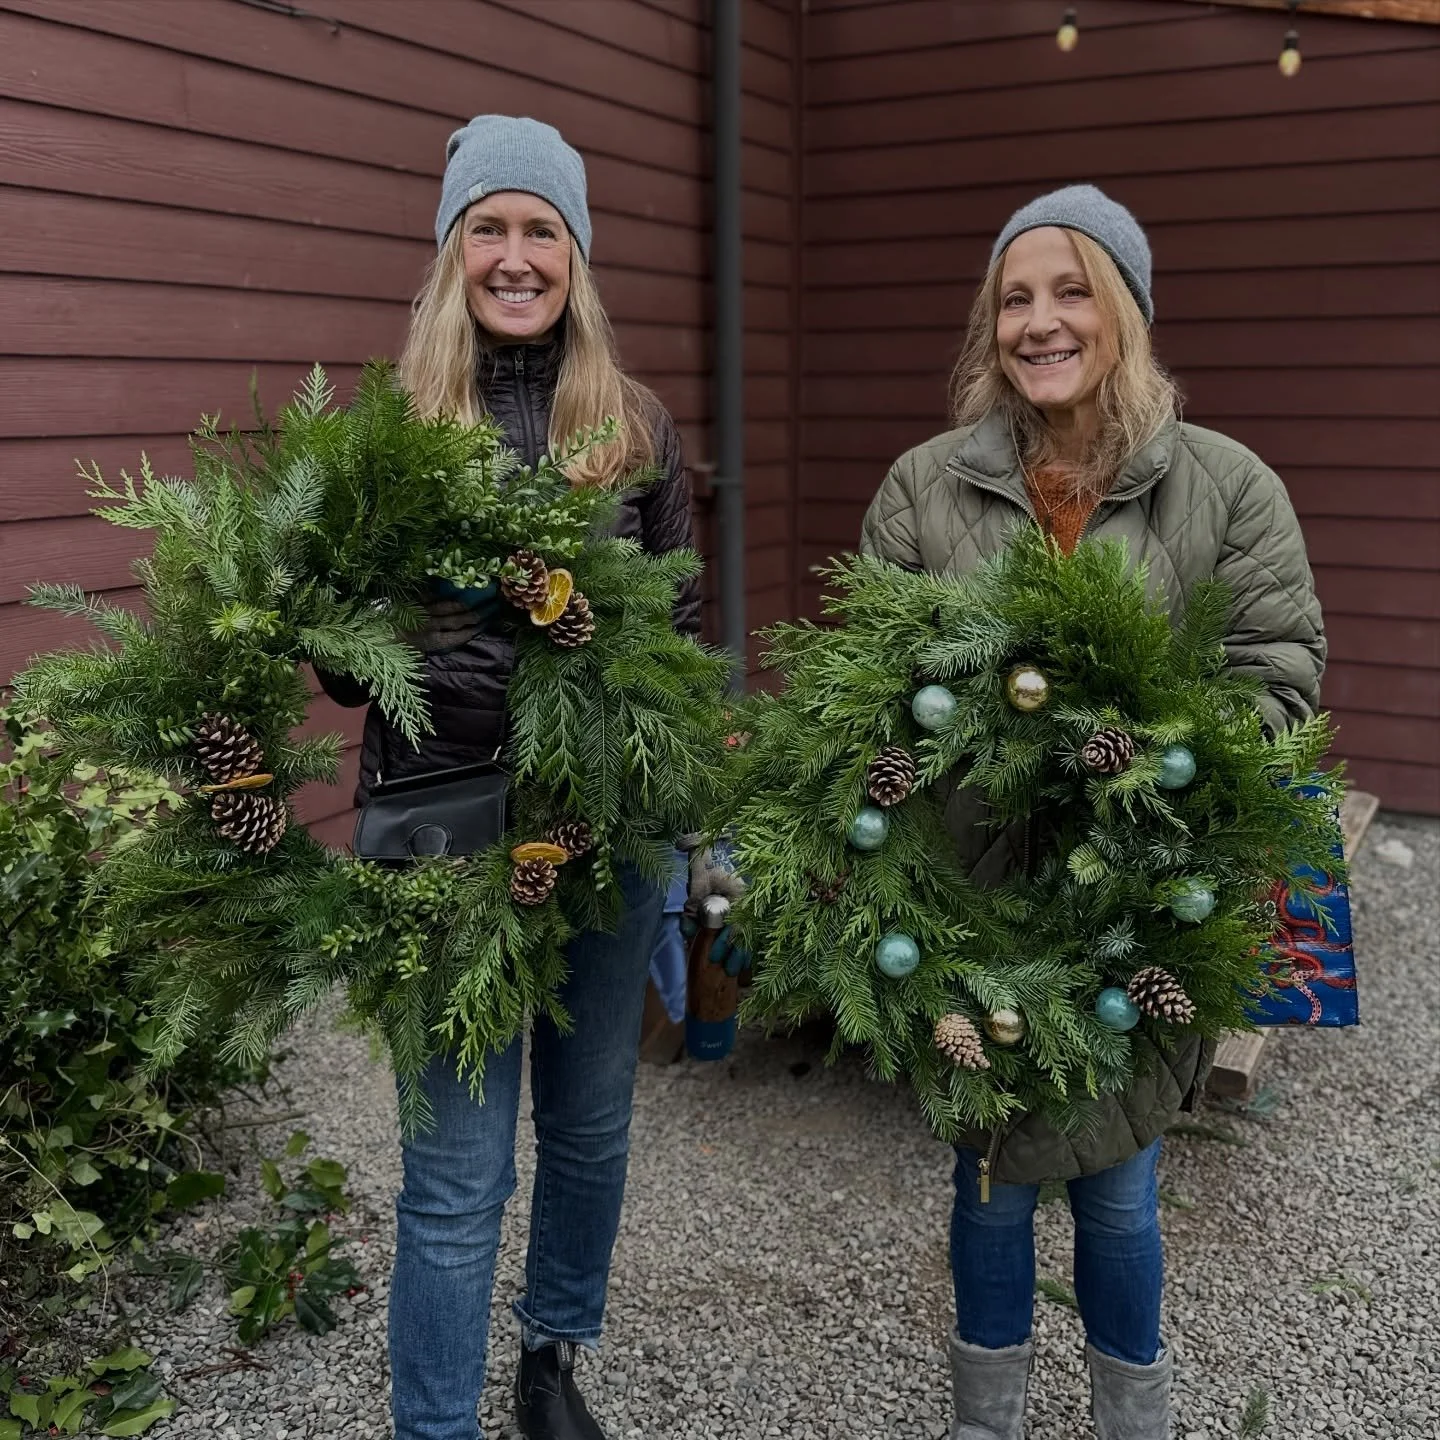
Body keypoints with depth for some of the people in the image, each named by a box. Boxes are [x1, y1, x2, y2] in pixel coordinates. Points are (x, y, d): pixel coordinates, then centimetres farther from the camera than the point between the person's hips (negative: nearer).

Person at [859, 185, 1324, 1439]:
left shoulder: (1228, 488, -2)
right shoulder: (924, 487, 0)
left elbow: (1282, 674, -4)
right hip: (970, 890, 1)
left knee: (1119, 1187, 14)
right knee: (992, 1178, 16)